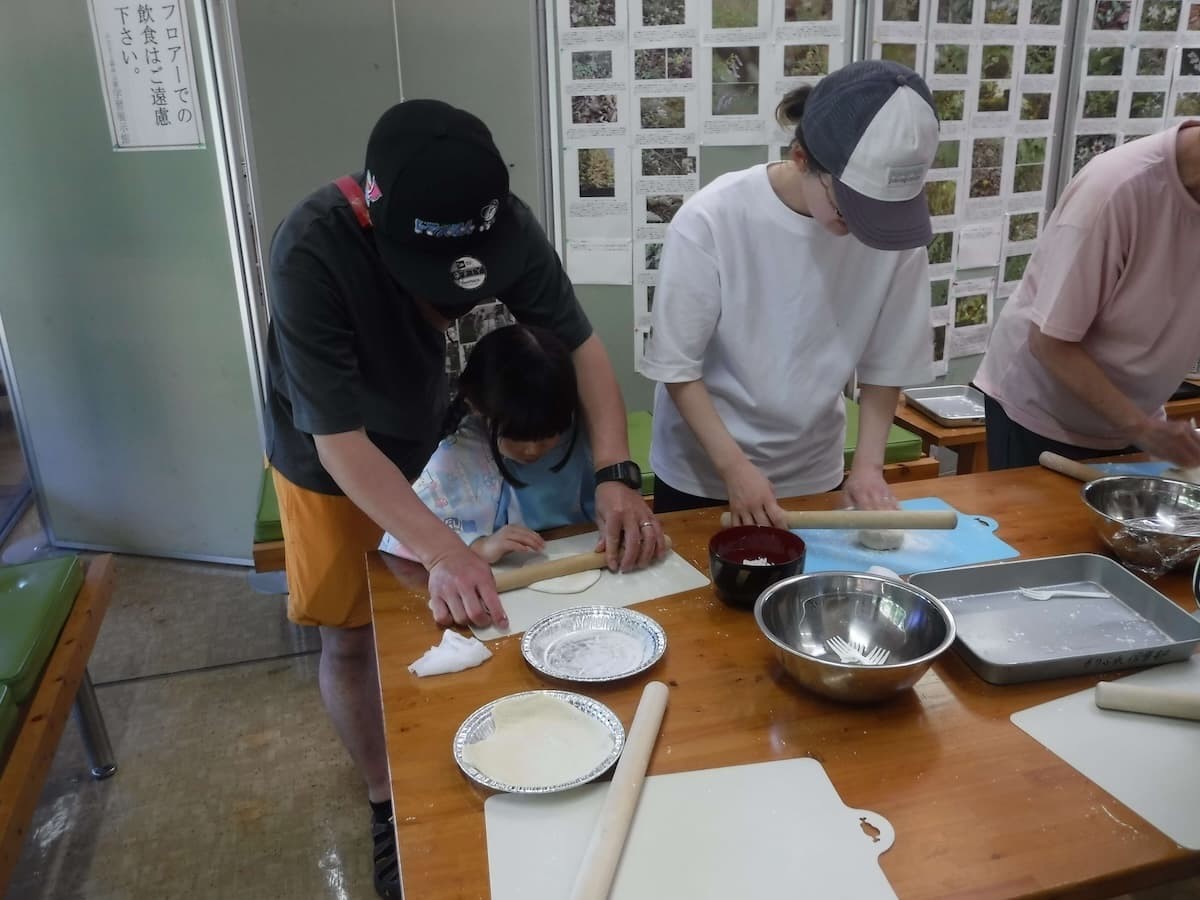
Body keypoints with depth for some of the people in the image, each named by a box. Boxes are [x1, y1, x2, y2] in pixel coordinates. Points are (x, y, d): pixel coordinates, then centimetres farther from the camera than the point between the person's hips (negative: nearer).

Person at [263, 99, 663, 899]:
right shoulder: (311, 254, -38)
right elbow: (342, 443, -35)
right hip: (332, 460, -2)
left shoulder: (504, 223, -27)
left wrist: (616, 475, -32)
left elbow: (579, 343, -19)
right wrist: (442, 551, -46)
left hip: (446, 434, 3)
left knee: (475, 617, 8)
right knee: (351, 637, 6)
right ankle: (389, 803, 30)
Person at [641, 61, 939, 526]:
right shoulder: (711, 221, -24)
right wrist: (735, 467, -21)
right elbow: (677, 366, -16)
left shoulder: (895, 226, -15)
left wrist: (868, 465, -12)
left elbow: (886, 362, -3)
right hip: (701, 473, -2)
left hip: (813, 473, 3)